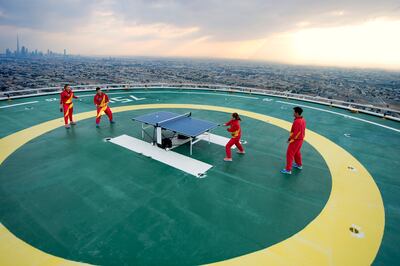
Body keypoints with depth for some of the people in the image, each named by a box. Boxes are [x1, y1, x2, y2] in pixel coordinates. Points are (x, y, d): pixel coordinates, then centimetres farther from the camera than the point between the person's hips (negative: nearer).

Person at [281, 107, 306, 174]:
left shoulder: (297, 122, -27)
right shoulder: (303, 120, 2)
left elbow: (294, 132, -25)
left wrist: (290, 139, -11)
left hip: (295, 140, -9)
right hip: (301, 139, 9)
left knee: (290, 154, 0)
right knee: (297, 152, 27)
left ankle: (288, 170, 6)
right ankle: (299, 165, 45)